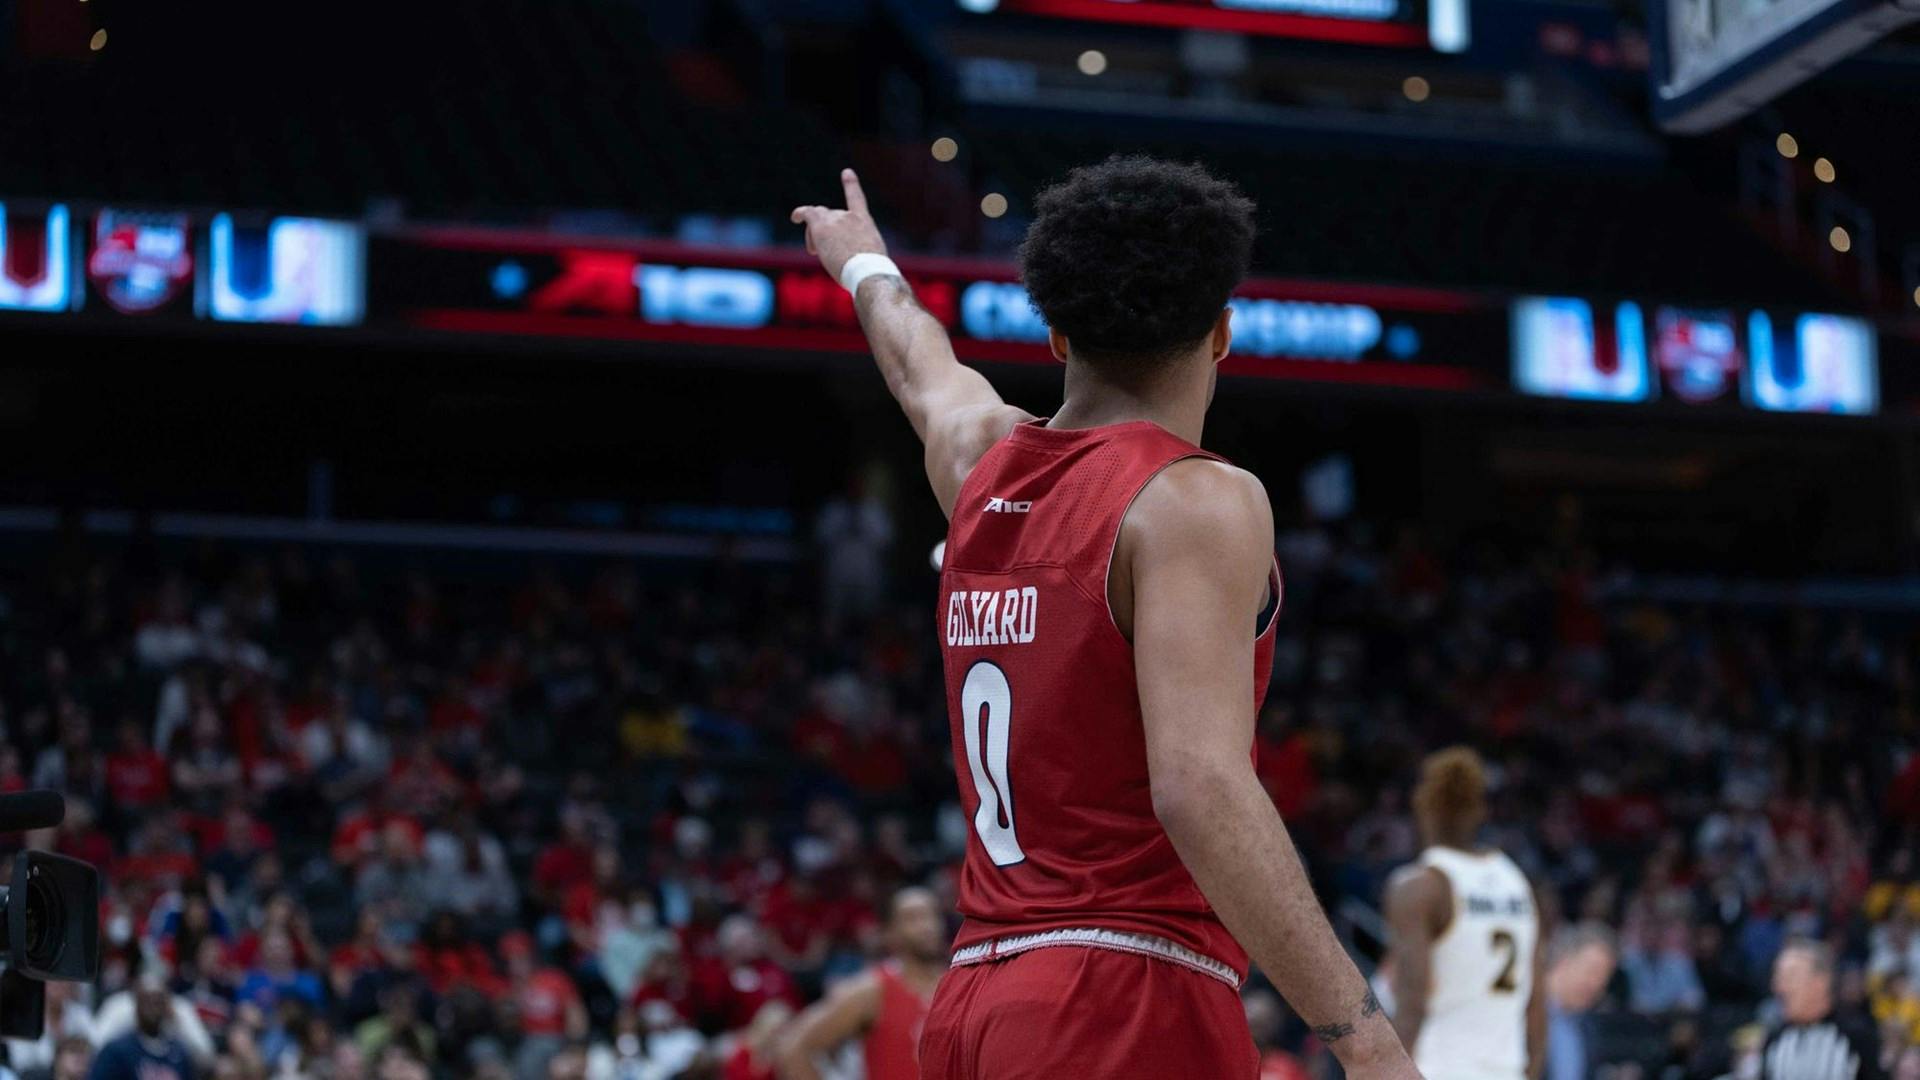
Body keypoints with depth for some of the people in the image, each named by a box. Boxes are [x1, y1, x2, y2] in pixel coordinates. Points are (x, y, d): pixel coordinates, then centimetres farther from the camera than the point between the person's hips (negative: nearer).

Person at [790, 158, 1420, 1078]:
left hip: (975, 1002, 8)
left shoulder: (979, 459, 13)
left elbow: (920, 363, 38)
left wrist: (865, 262, 61)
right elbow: (1201, 789, -22)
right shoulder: (1195, 500, -9)